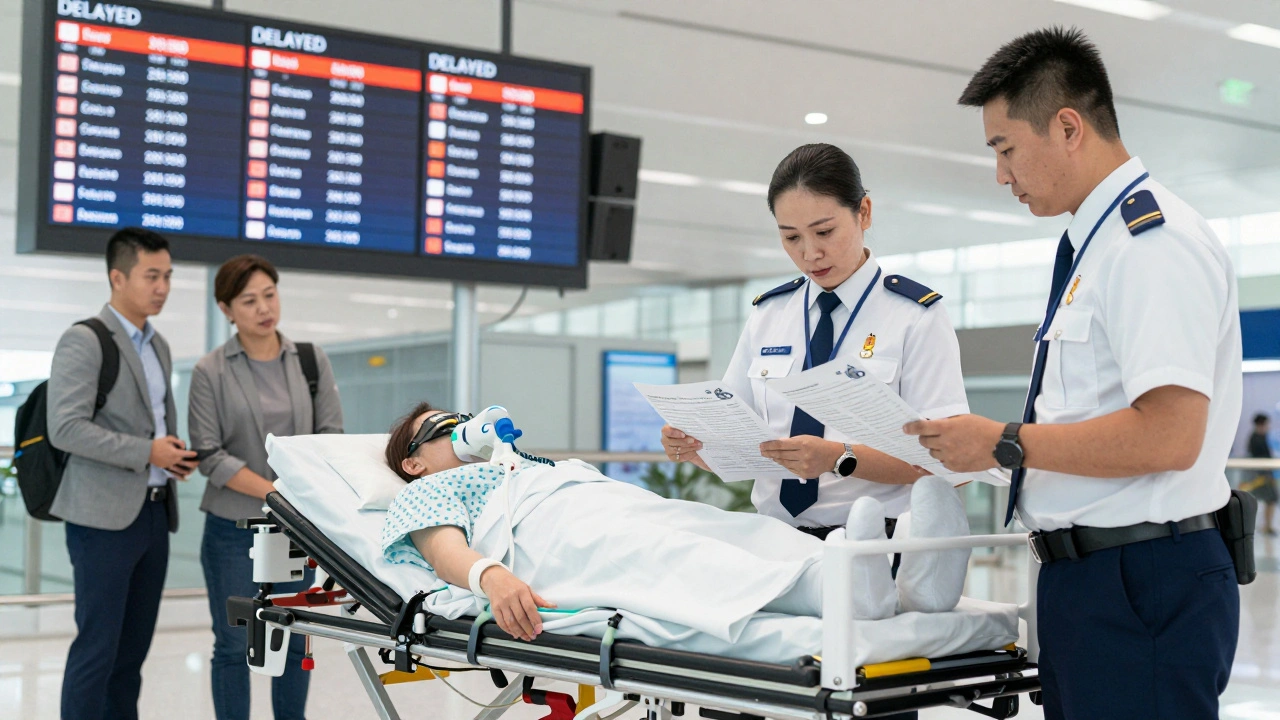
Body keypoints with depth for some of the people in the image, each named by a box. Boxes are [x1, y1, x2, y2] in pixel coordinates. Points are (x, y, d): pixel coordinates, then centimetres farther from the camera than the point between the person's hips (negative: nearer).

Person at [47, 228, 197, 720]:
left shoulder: (158, 346, 17)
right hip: (105, 516, -8)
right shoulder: (84, 341, -8)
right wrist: (145, 452, -18)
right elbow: (65, 428, -17)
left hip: (154, 512, 8)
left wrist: (175, 451, 6)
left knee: (133, 648, 10)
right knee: (97, 648, -5)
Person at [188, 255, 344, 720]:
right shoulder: (211, 372, -6)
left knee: (295, 641, 10)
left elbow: (330, 434, 2)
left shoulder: (312, 362, 3)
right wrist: (276, 493, -17)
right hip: (234, 527, -3)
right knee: (234, 644, 5)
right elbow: (209, 455, -10)